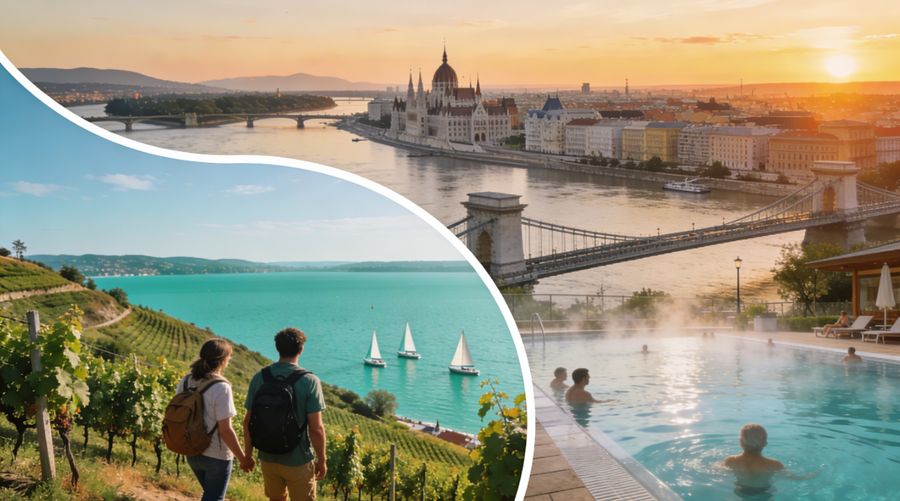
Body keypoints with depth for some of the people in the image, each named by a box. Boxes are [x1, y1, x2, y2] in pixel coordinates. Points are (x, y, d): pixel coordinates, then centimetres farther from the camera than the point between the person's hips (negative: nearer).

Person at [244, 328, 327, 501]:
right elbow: (316, 428, -17)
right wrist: (322, 461, -4)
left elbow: (248, 422, -1)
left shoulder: (259, 378, -6)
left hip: (268, 458, 4)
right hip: (298, 461, -4)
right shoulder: (309, 381, -17)